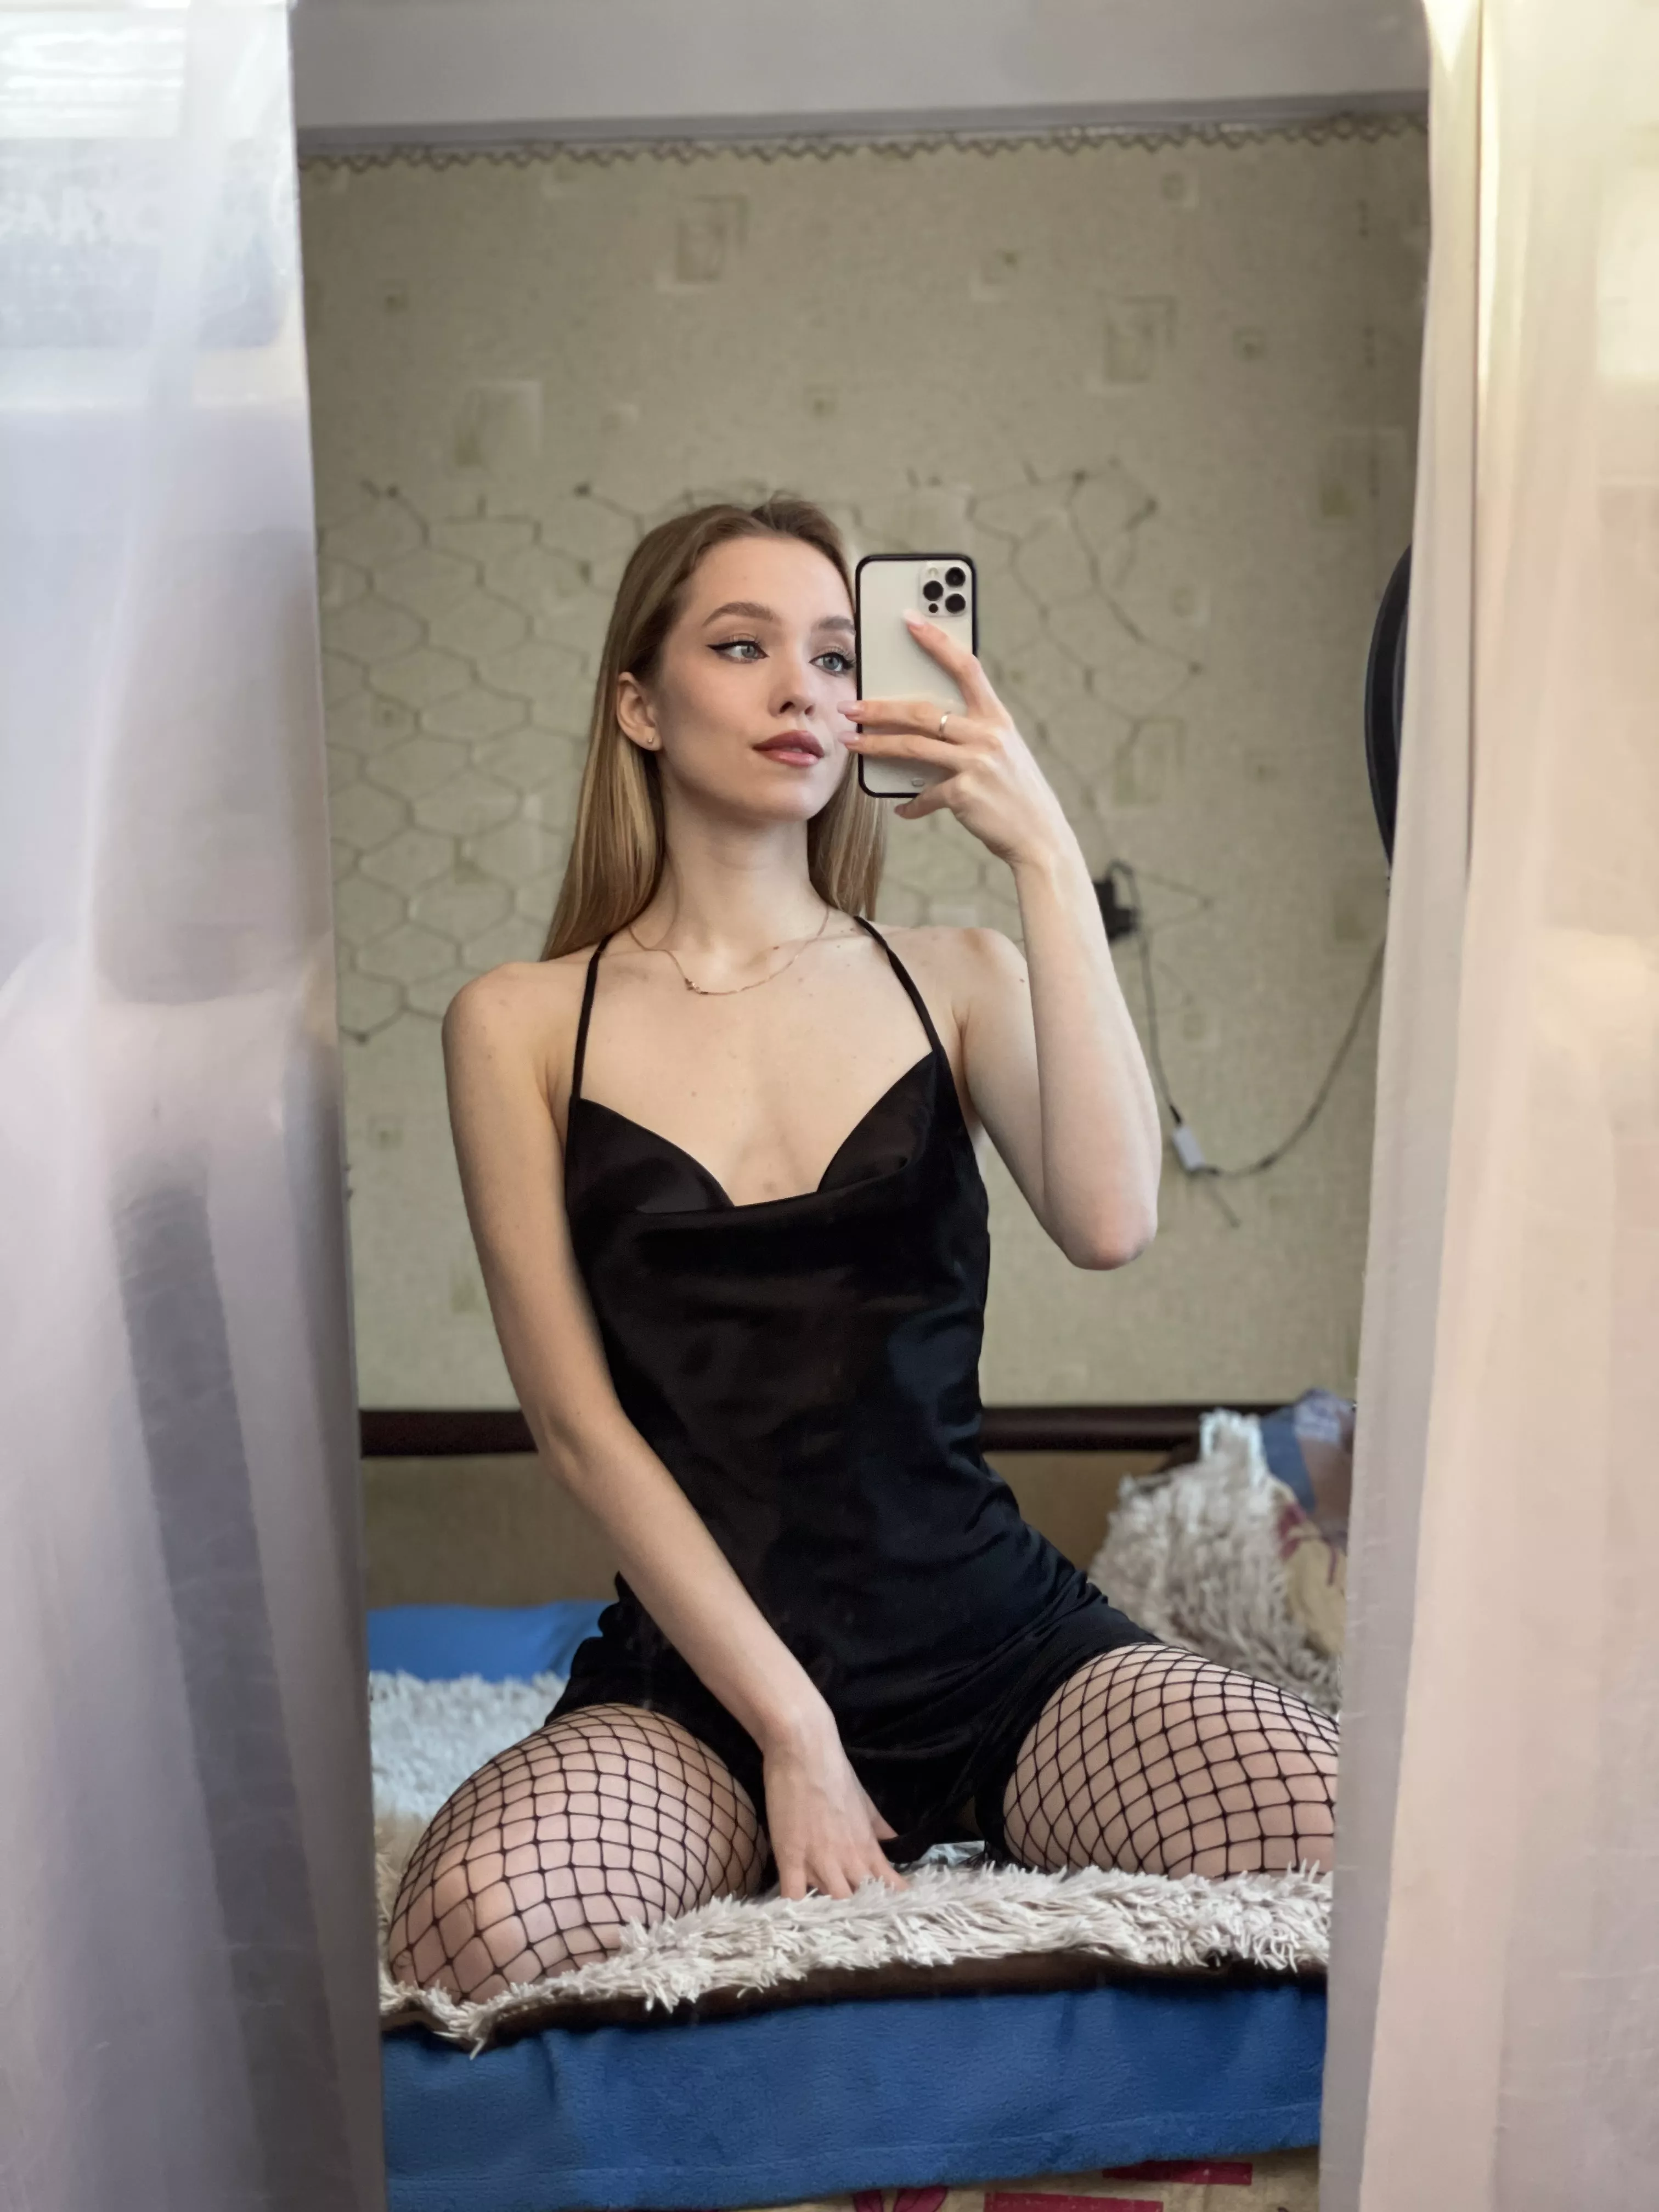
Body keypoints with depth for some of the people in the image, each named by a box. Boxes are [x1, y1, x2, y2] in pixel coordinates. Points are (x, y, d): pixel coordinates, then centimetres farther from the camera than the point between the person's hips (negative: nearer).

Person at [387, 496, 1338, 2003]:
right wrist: (788, 1729, -10)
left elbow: (1111, 1225, -14)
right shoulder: (523, 1026, 2)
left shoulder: (955, 979, 6)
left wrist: (1047, 857, -14)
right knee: (483, 1928, -32)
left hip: (1002, 1644, 2)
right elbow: (576, 1415, -4)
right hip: (698, 1677, -1)